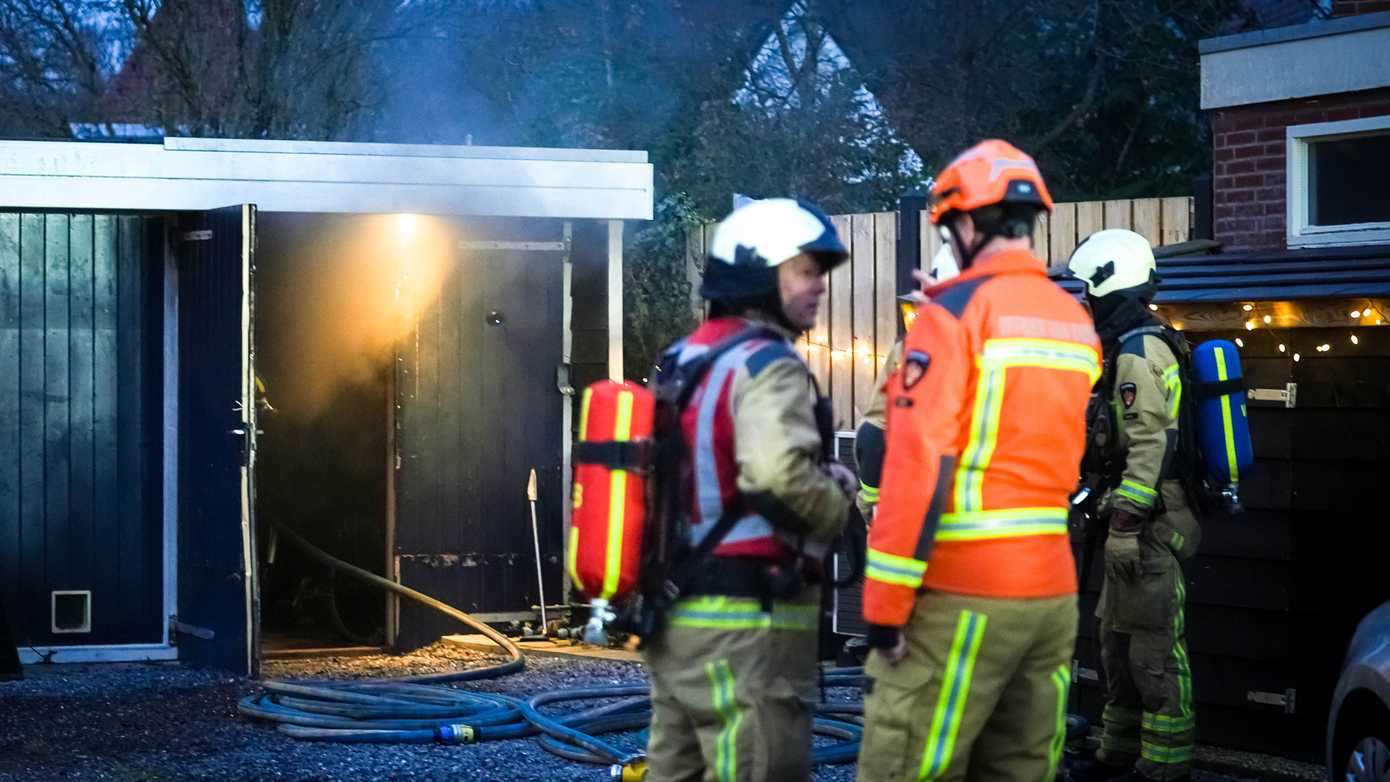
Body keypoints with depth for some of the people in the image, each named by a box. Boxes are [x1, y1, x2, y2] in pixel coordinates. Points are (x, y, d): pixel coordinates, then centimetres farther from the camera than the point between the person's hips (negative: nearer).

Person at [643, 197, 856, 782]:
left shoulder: (683, 361, 16)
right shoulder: (766, 365, -13)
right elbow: (779, 471, -30)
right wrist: (839, 512, -12)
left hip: (676, 617, 9)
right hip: (746, 624, -9)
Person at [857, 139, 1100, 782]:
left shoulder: (956, 313, -8)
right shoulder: (1077, 323, 12)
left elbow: (919, 464, -15)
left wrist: (885, 605, -13)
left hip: (962, 595, -7)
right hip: (1053, 589, 7)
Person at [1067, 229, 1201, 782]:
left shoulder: (1138, 352, -15)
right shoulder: (1138, 346, 17)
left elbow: (1152, 445, -22)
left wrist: (1125, 524, -23)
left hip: (1151, 525, -11)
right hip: (1141, 523, 11)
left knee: (1154, 651, -7)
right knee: (1117, 639, 17)